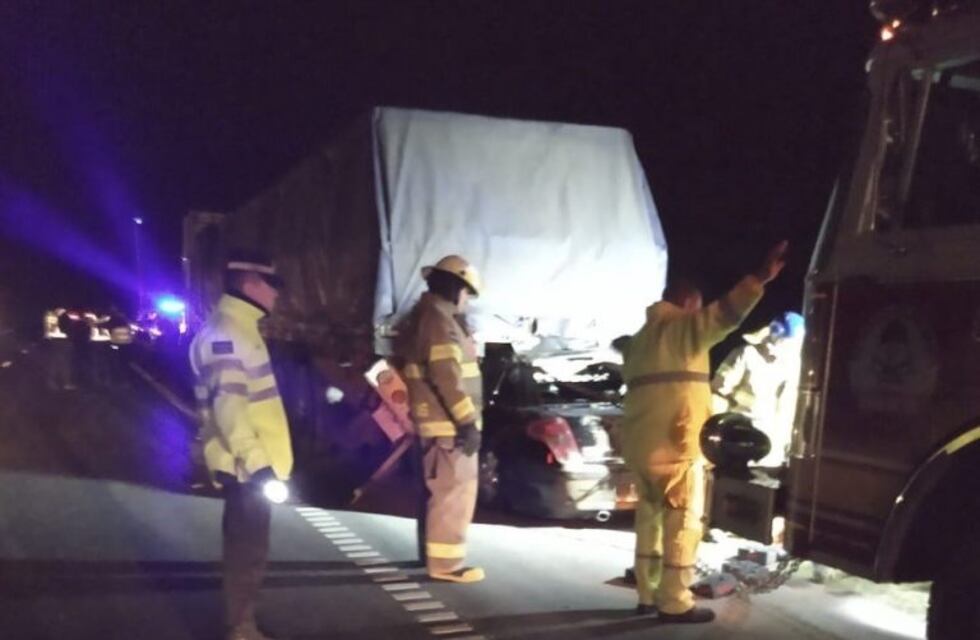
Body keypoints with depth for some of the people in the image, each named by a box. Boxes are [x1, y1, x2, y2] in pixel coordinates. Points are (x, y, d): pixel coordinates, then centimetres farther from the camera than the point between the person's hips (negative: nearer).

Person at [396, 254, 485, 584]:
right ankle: (446, 563, -3)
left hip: (436, 421, 11)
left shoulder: (423, 316, 17)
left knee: (438, 490, 19)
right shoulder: (438, 320, -17)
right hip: (448, 423, -11)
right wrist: (467, 422, -23)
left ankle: (431, 552, 29)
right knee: (455, 491, -7)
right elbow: (447, 377, -24)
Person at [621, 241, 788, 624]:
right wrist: (759, 279, -34)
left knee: (650, 519, 15)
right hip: (674, 445, -9)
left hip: (640, 445, 9)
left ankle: (648, 595, 20)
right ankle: (675, 603, -1)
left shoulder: (641, 338, 22)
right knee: (683, 522, -2)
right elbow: (722, 315, -24)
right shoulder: (682, 328, -6)